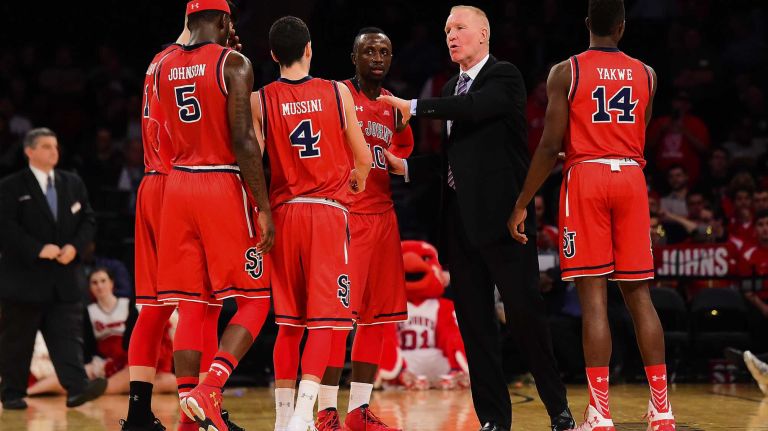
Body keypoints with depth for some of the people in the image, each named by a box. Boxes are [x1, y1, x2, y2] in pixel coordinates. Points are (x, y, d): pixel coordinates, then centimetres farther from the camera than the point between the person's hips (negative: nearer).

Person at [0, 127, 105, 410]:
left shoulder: (73, 184, 12)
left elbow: (88, 221, 11)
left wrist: (74, 246, -8)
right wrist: (38, 249, -19)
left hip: (63, 279, 4)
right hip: (24, 278, -4)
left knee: (69, 335, -7)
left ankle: (77, 388, -17)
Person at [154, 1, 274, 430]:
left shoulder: (163, 69, 10)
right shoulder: (233, 63, -7)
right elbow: (243, 140, -14)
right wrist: (264, 208, -13)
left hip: (177, 185, 5)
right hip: (224, 186, -5)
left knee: (191, 307, 7)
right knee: (254, 301, 3)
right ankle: (209, 390, -16)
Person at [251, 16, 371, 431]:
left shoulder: (259, 100, -1)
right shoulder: (338, 92, -1)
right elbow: (363, 157, 4)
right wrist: (358, 182, 25)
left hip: (283, 213, 2)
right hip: (329, 210, -2)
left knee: (288, 321, 13)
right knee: (324, 318, -3)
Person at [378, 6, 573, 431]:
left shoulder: (504, 76, -3)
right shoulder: (453, 88, 19)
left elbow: (476, 107, -23)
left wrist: (415, 107, -17)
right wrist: (405, 166, 9)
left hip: (500, 216, -8)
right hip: (461, 220, 8)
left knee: (526, 313, -6)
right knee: (474, 324, 6)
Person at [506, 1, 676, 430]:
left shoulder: (566, 72, -2)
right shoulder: (646, 74, 9)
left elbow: (551, 145, -7)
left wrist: (522, 204, -2)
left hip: (586, 176, -3)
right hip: (631, 178, 3)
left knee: (593, 297, -5)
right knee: (639, 295, 8)